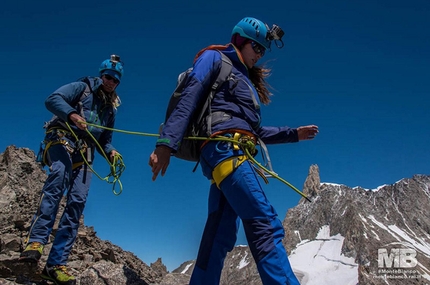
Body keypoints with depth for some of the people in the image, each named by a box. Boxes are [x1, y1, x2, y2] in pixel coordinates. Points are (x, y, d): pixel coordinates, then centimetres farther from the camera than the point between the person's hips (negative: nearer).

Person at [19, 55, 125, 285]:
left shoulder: (111, 107, 23)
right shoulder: (82, 87, 7)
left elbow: (105, 138, 25)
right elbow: (52, 99, -9)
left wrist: (110, 152, 3)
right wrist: (72, 114, -28)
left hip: (84, 153, 5)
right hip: (62, 139, -5)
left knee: (77, 201, -12)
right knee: (60, 174, -37)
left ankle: (56, 264, -12)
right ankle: (36, 240, -41)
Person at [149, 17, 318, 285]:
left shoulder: (246, 79, 33)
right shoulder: (214, 58, 10)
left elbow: (254, 131, 30)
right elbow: (188, 101, -6)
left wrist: (293, 134, 28)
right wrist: (167, 142, -18)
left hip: (233, 153, 9)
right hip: (224, 148, -8)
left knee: (220, 237, 2)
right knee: (266, 225, -20)